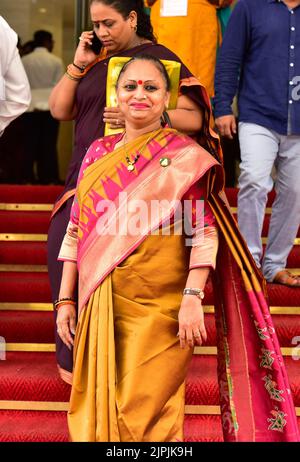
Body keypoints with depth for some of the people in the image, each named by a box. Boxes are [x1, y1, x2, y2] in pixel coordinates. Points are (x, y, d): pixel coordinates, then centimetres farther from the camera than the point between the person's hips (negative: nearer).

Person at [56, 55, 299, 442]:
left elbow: (204, 232, -8)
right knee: (97, 410, 10)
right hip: (99, 305, 4)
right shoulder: (98, 153, 10)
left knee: (146, 413, 1)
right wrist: (65, 299, 7)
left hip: (159, 308, -4)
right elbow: (76, 231, 10)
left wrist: (192, 298, -18)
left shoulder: (185, 156, -3)